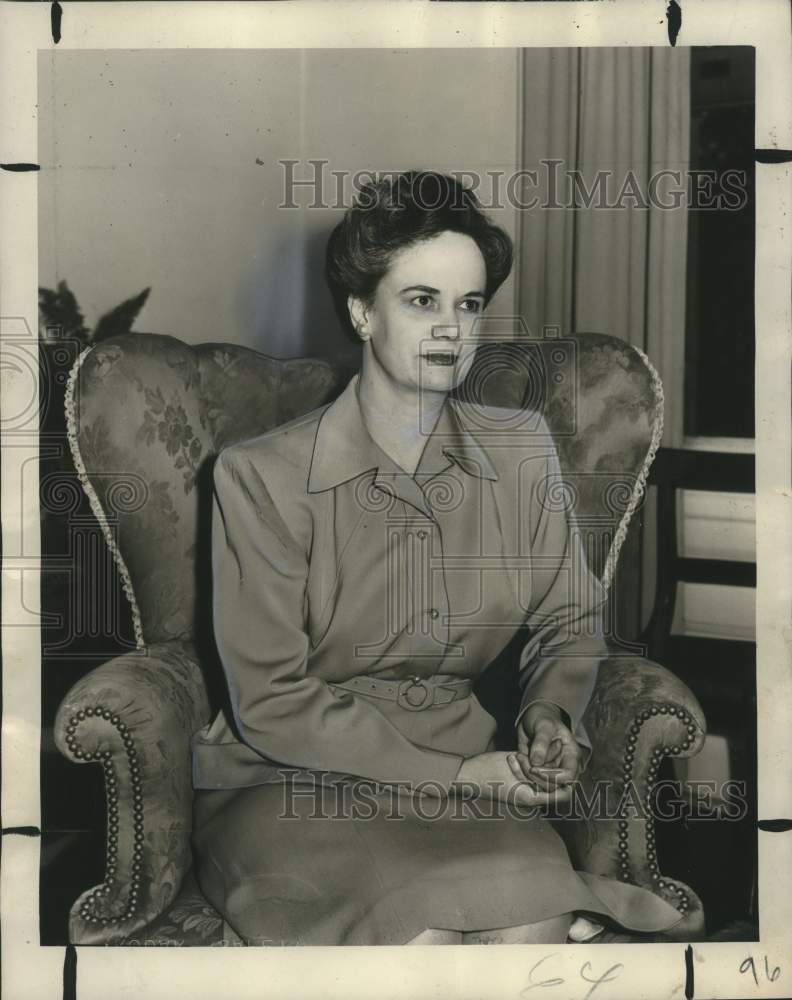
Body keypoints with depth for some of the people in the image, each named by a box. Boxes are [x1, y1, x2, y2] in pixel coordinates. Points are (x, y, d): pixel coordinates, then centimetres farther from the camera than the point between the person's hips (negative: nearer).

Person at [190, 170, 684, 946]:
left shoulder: (520, 453, 3)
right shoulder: (260, 476, -11)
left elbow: (571, 625, 14)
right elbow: (269, 702, -11)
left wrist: (550, 714, -8)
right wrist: (456, 775, -15)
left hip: (462, 769, 3)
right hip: (290, 785, -3)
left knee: (536, 929, -26)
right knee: (422, 934, -30)